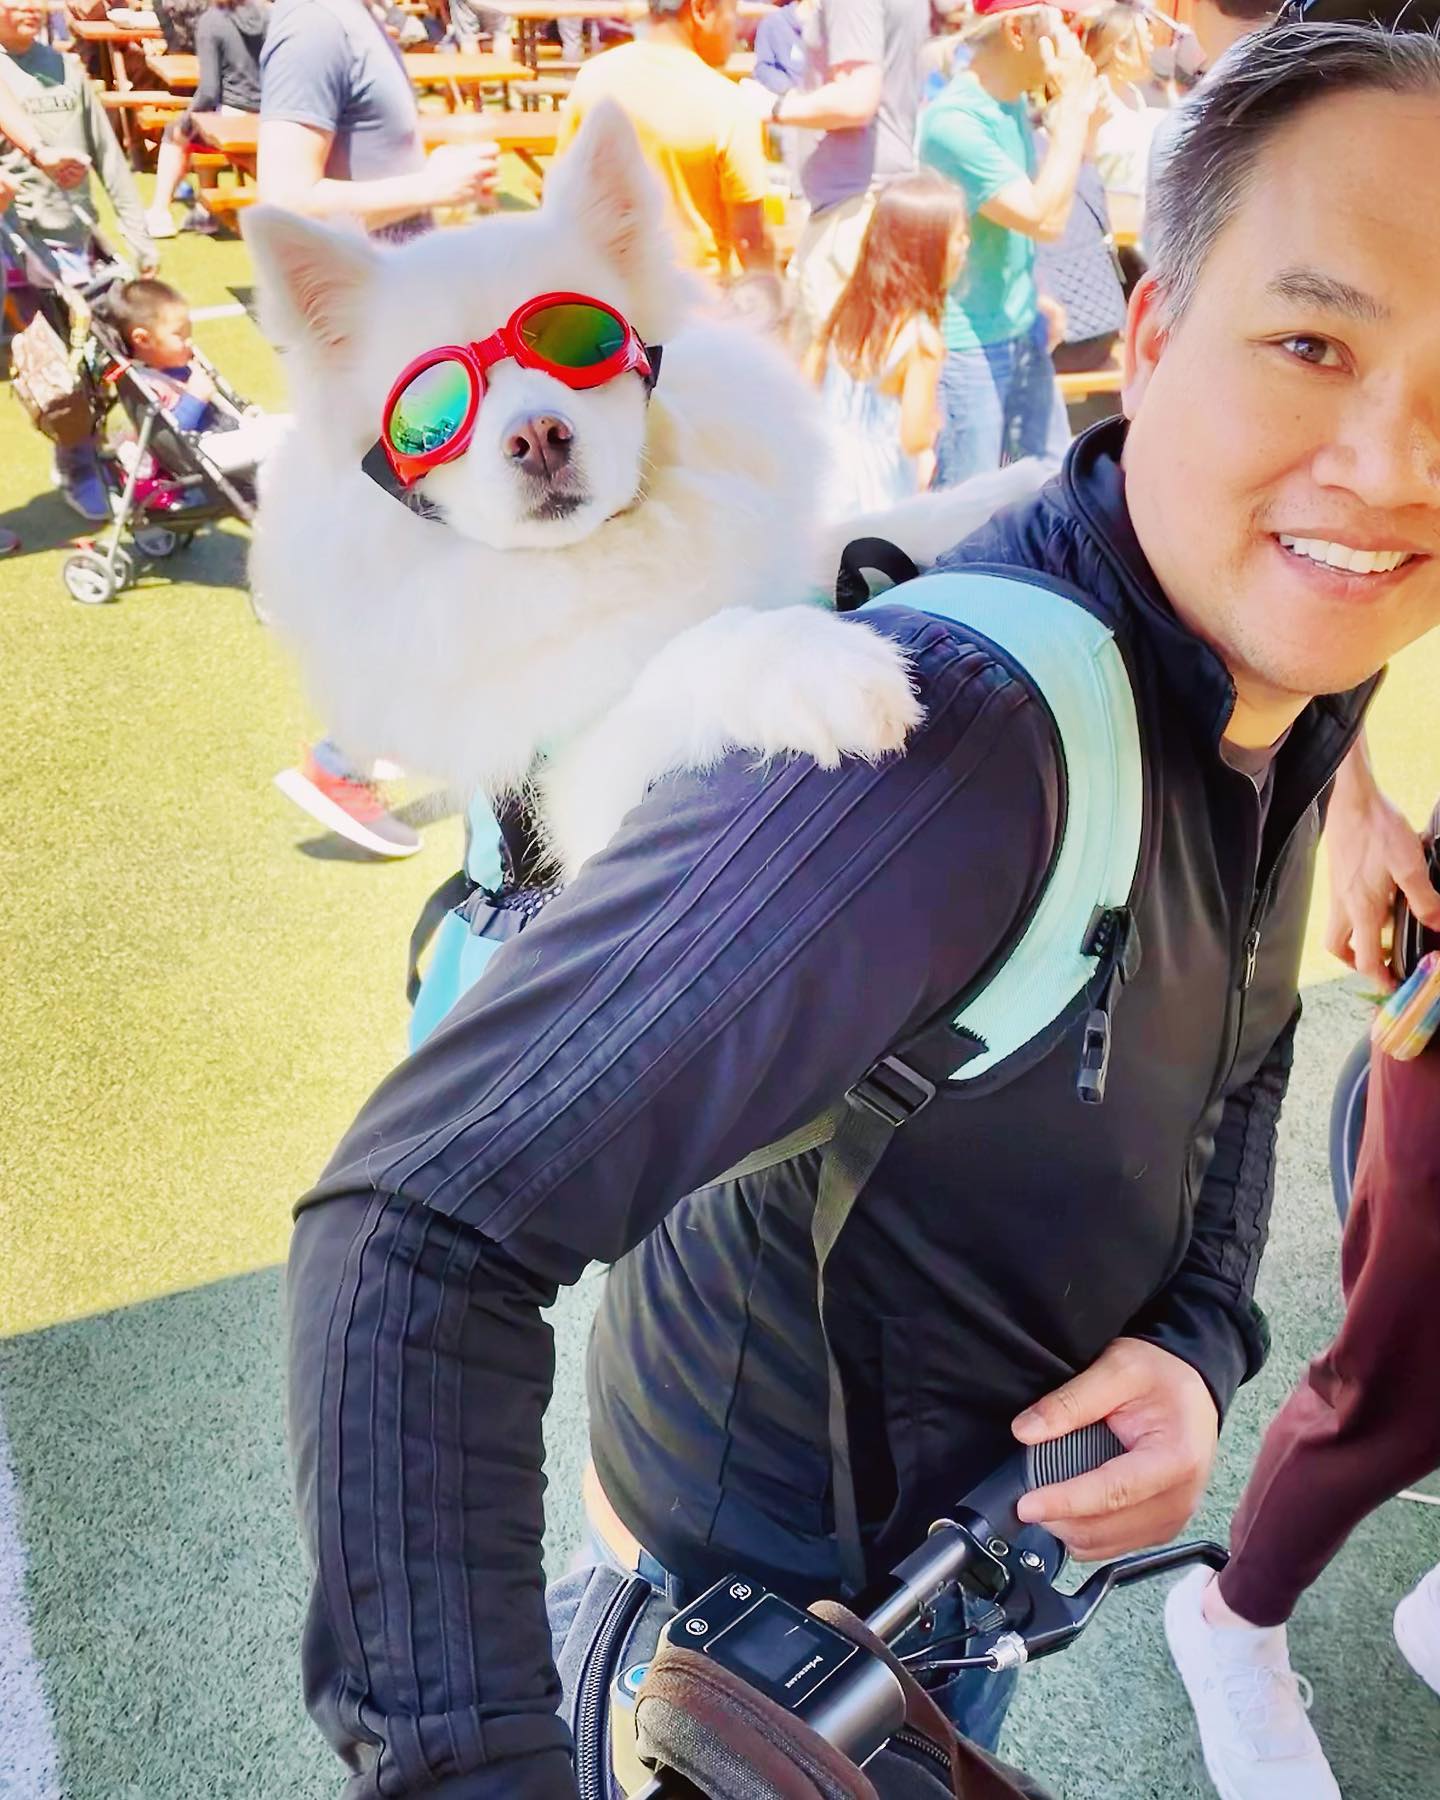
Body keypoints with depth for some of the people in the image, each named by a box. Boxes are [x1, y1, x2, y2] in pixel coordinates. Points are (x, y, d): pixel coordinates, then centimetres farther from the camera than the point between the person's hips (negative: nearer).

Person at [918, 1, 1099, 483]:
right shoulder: (953, 120, -21)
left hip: (1024, 332, 9)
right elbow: (1045, 220, -27)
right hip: (968, 345, -9)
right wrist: (1073, 104, -19)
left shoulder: (1014, 101, 7)